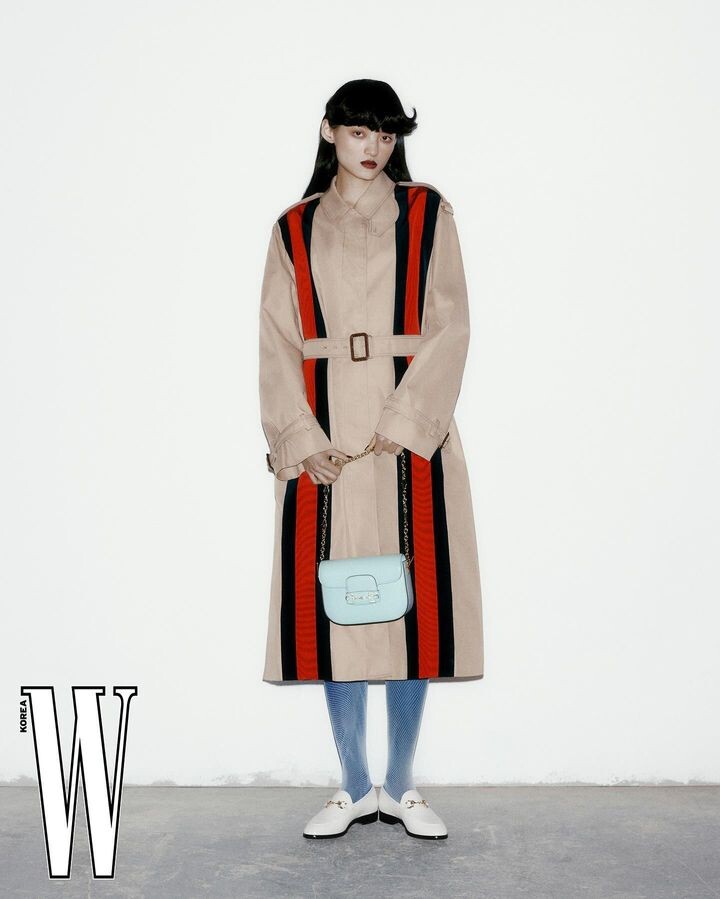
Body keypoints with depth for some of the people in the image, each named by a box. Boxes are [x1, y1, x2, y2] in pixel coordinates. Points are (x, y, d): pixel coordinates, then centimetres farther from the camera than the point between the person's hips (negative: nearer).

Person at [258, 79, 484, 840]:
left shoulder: (428, 214, 9)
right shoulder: (294, 230, 12)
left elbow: (449, 327, 0)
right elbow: (277, 343, 4)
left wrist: (401, 423, -12)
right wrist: (303, 440, -10)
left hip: (410, 434, -1)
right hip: (321, 441, 1)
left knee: (411, 604, 0)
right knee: (331, 604, 2)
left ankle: (400, 786, 15)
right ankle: (353, 787, 16)